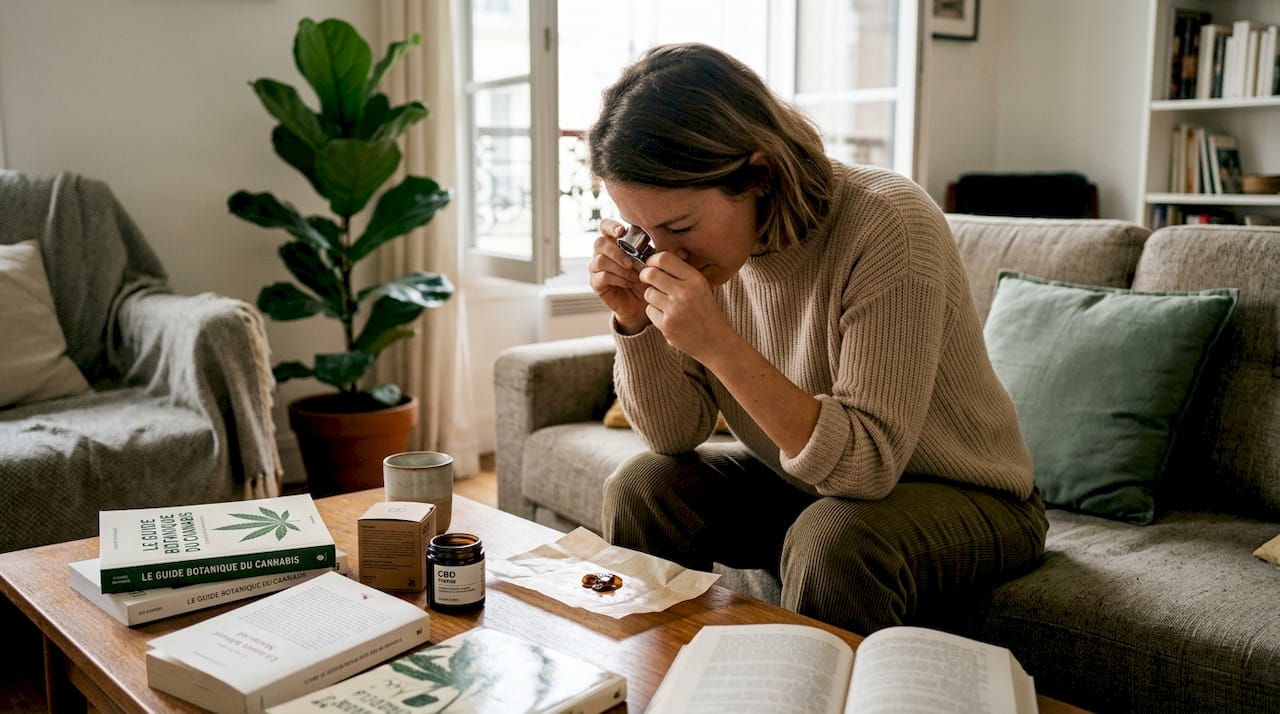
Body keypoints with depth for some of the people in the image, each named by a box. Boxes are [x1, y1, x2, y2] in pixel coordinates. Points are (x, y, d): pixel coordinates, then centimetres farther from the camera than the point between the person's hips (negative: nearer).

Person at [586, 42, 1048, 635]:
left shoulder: (887, 227, -29)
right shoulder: (705, 234, -9)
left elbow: (867, 464, -31)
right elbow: (675, 436, -4)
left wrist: (719, 345, -38)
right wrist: (635, 320, -21)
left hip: (964, 498, -6)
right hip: (809, 486, 6)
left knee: (832, 541, -34)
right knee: (641, 488, -9)